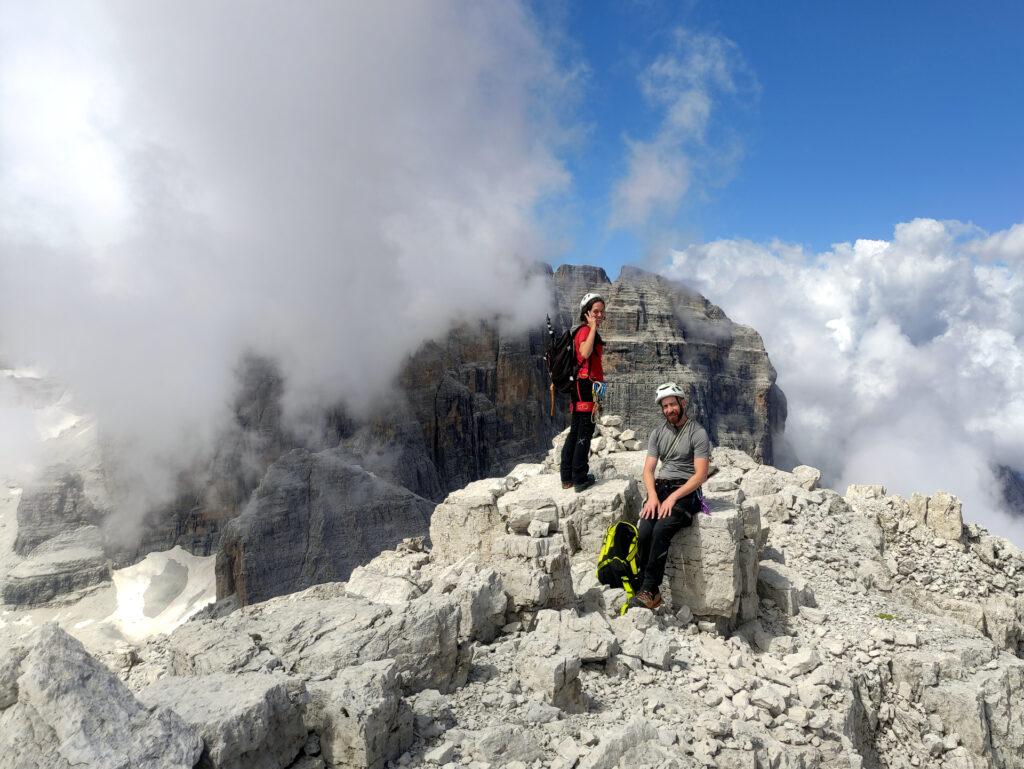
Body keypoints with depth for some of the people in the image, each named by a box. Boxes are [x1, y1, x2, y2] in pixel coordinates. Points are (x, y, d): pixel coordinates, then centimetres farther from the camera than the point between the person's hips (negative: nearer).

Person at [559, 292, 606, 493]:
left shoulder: (587, 332, 19)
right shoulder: (585, 330, -12)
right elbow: (585, 353, -32)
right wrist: (593, 327, -26)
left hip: (580, 386, 10)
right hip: (586, 385, -10)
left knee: (575, 432, 12)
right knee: (585, 433, -5)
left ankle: (567, 478, 17)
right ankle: (580, 479, -1)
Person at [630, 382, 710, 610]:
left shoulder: (698, 433, -3)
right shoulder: (658, 432, 13)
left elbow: (701, 475, -10)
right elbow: (648, 469, 8)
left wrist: (673, 497, -19)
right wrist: (653, 497, -11)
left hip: (686, 491, -4)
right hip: (660, 487, 4)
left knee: (661, 529, -31)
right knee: (644, 531, -23)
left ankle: (648, 590, -25)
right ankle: (651, 592, -14)